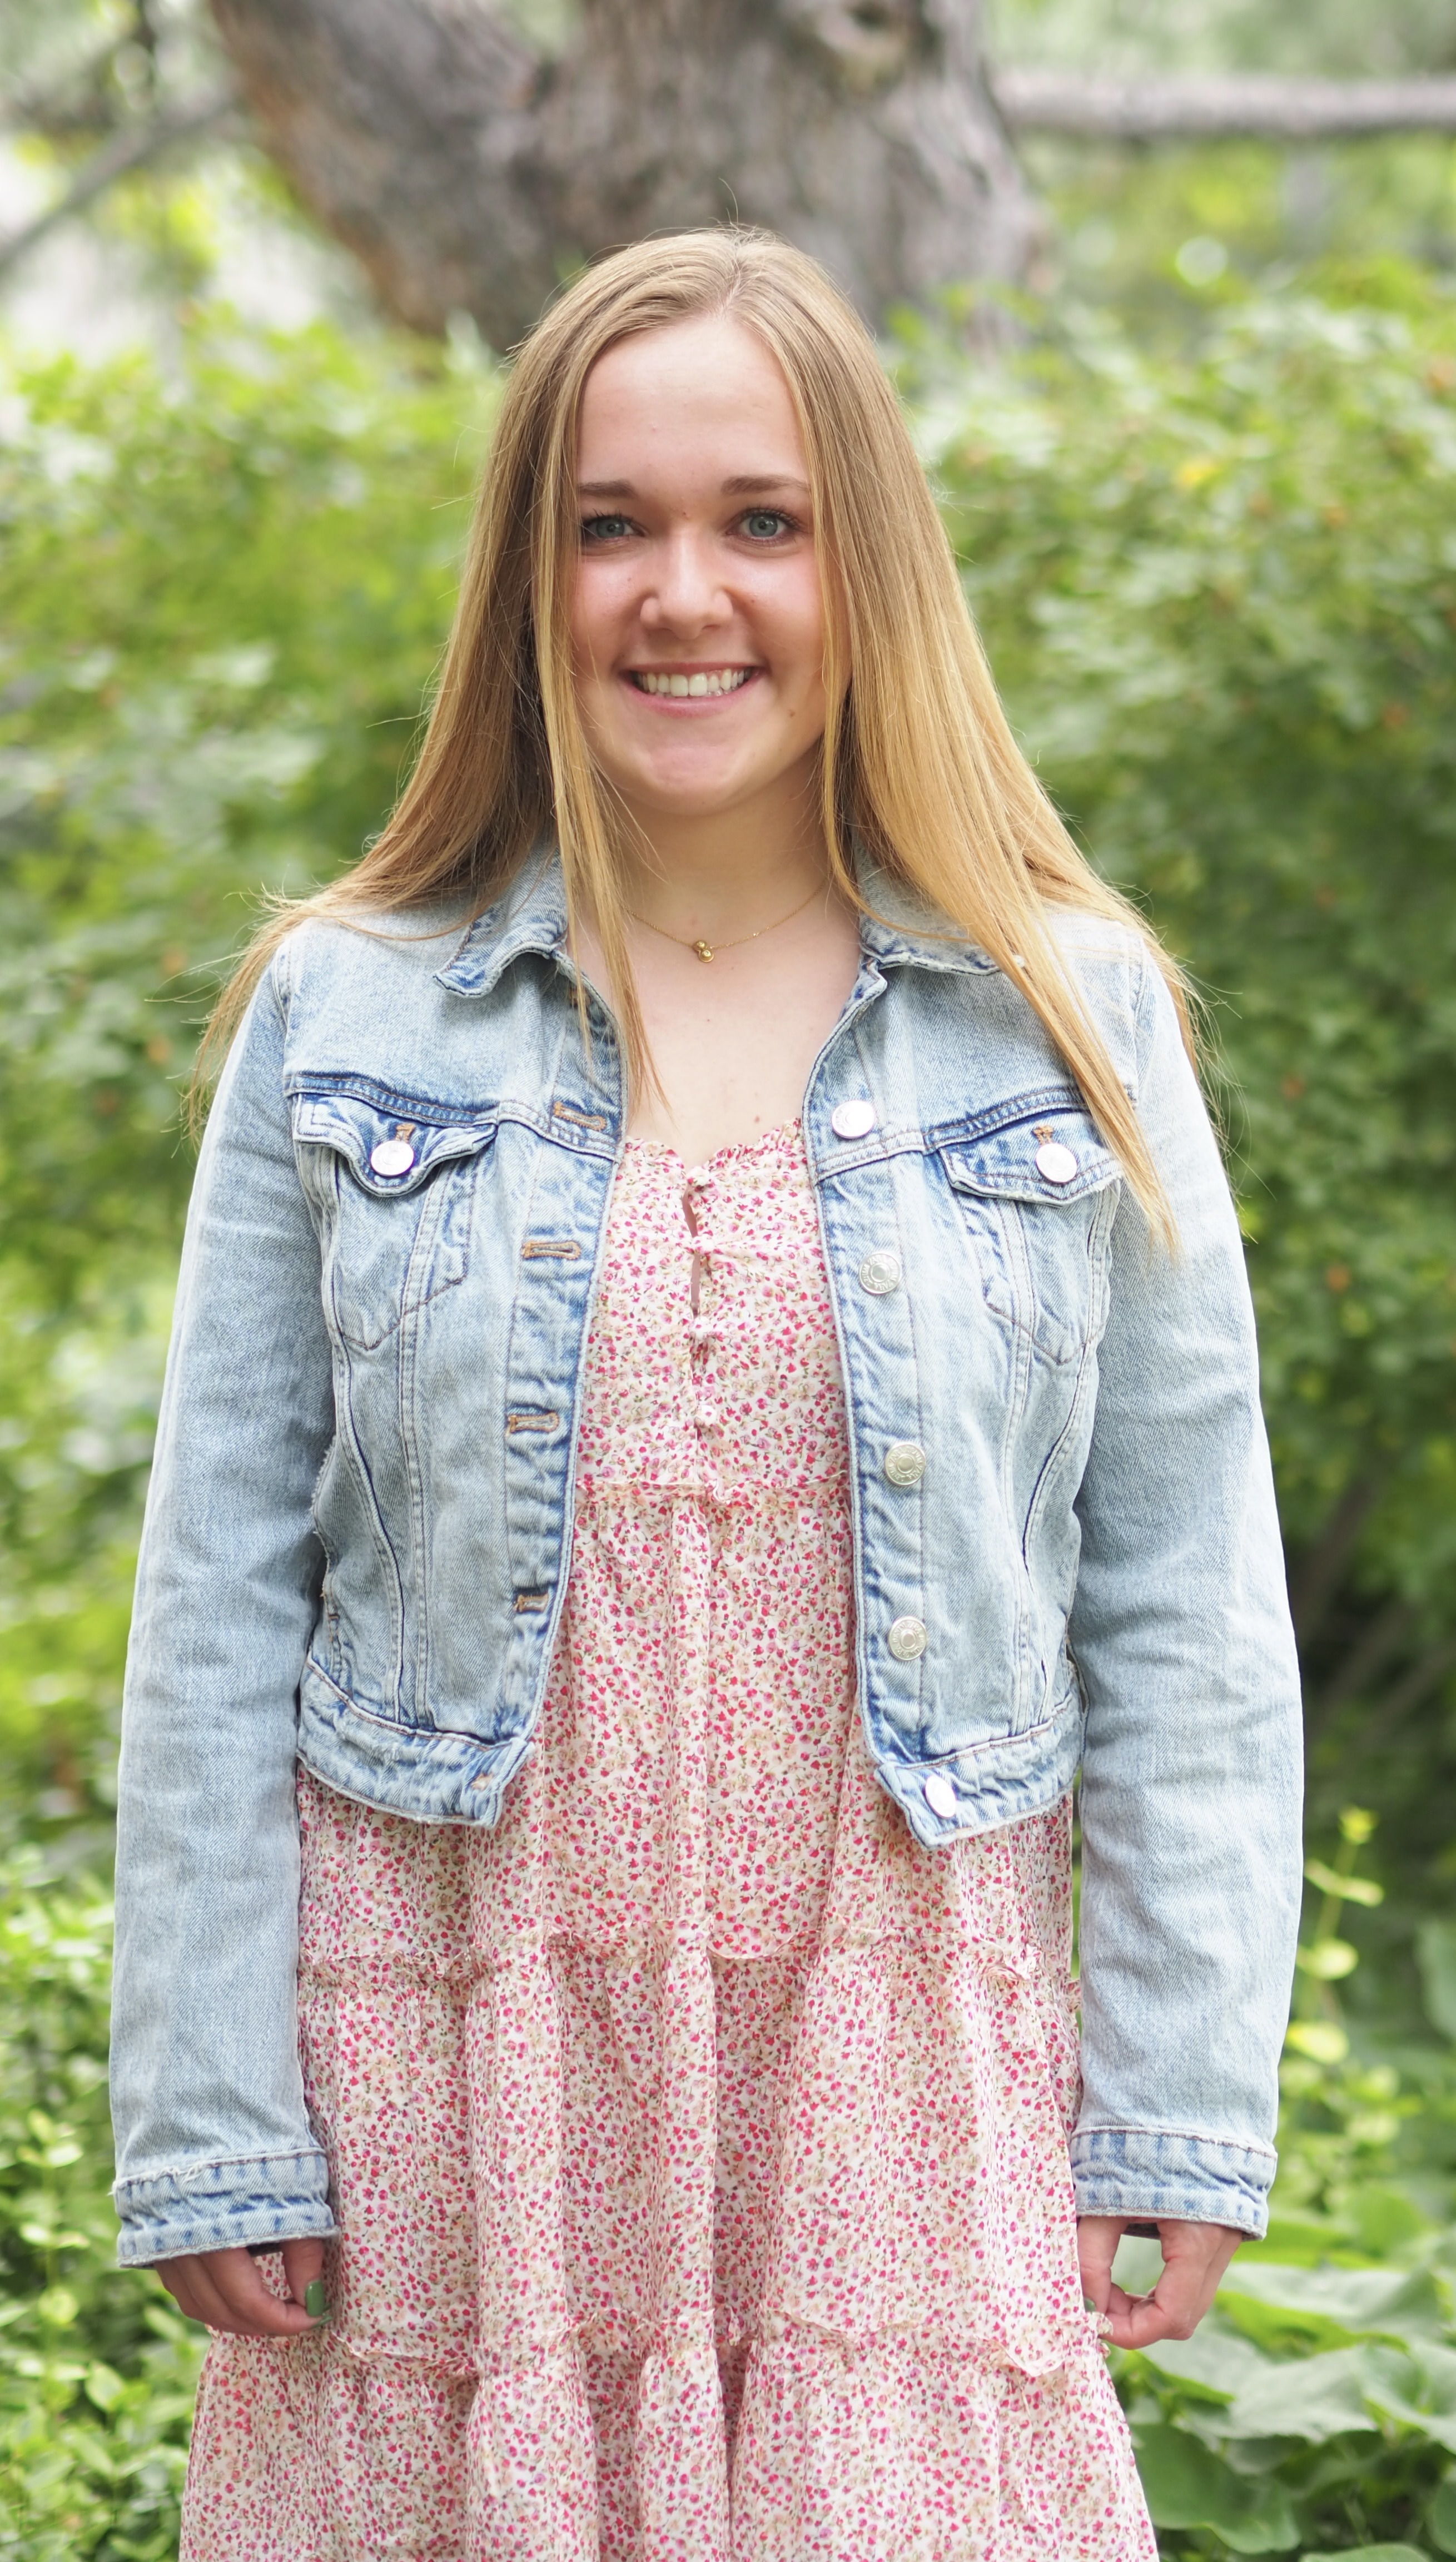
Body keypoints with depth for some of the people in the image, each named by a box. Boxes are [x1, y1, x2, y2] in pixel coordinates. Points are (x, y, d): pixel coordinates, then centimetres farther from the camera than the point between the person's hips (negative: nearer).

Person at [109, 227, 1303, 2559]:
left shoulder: (1069, 1024, 3)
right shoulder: (346, 1022, 3)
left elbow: (1187, 1618, 3)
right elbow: (221, 1615, 2)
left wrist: (1181, 2109, -2)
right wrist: (207, 2126, -2)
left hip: (898, 2082, 0)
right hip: (448, 2081, 0)